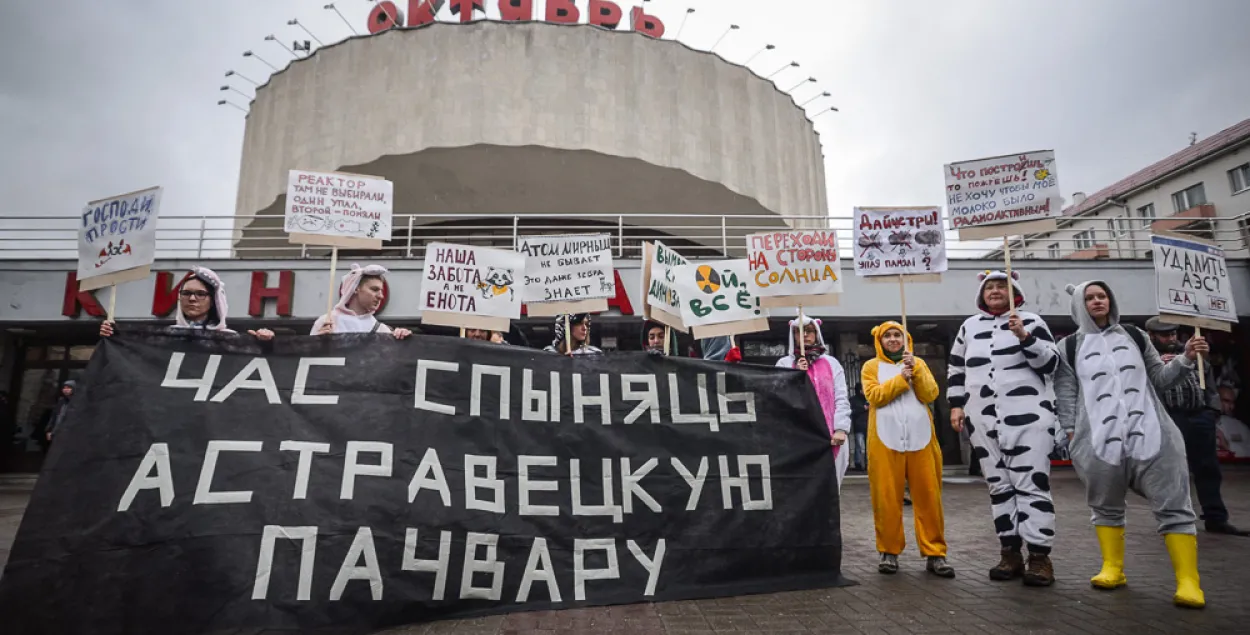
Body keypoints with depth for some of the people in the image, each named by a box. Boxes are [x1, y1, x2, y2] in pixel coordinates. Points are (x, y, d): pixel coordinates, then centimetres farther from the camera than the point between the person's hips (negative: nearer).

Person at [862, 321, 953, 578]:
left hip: (920, 438, 2)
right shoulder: (871, 366, 9)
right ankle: (889, 552, 11)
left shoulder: (918, 363, 15)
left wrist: (916, 370, -11)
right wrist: (901, 378, -12)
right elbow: (874, 396, -6)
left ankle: (935, 553, 10)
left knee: (928, 496, 2)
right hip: (886, 439, -2)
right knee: (887, 498, 1)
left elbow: (930, 394, 1)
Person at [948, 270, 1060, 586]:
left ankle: (1039, 555, 2)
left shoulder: (1031, 321, 4)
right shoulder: (969, 326, 14)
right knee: (999, 486, 8)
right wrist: (956, 405, 10)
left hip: (1028, 416, -4)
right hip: (983, 419, 4)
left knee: (1031, 483, -5)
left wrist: (1025, 337, -16)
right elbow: (955, 368, 18)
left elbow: (1051, 363, -3)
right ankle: (1011, 553, 16)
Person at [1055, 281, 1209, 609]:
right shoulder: (1069, 347, 6)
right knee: (1106, 508, 9)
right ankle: (1113, 569, 21)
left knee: (1173, 506, -4)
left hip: (1150, 433, 2)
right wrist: (1071, 436, -1)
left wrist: (1186, 359, 0)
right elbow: (1066, 395, 4)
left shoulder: (1134, 336, 14)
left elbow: (1159, 379, 16)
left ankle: (1188, 582, 1)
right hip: (1099, 440, -1)